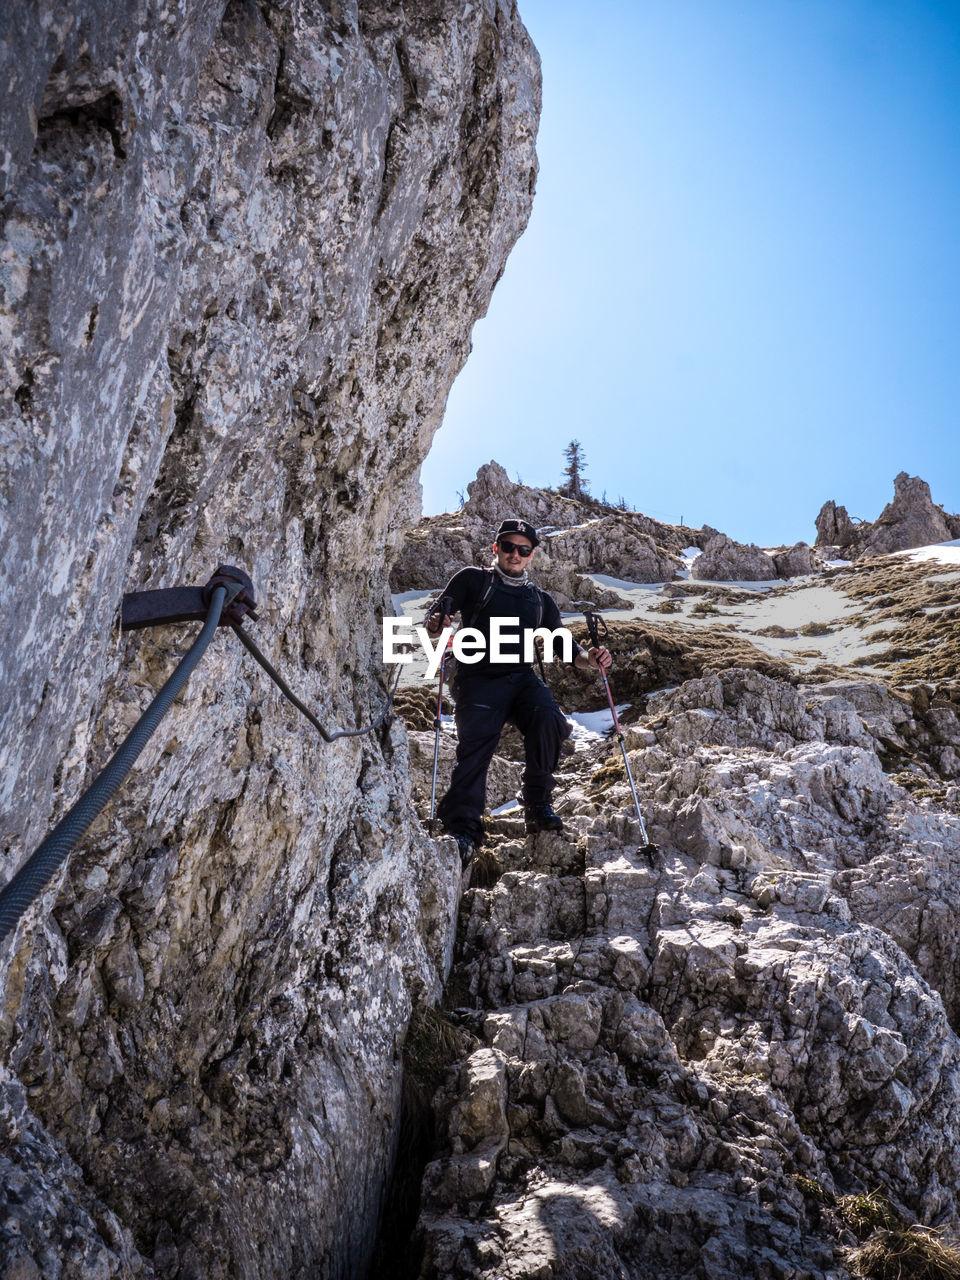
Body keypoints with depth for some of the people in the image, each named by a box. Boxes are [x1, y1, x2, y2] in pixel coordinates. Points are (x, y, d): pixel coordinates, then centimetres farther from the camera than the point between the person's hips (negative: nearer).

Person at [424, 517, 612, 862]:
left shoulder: (541, 601, 22)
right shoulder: (473, 581, 12)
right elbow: (435, 617, 4)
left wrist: (588, 659, -5)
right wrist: (436, 625, -22)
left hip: (523, 679, 3)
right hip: (479, 680, -2)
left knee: (548, 720, -27)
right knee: (475, 742, -25)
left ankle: (537, 805, -14)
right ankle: (461, 827, -24)